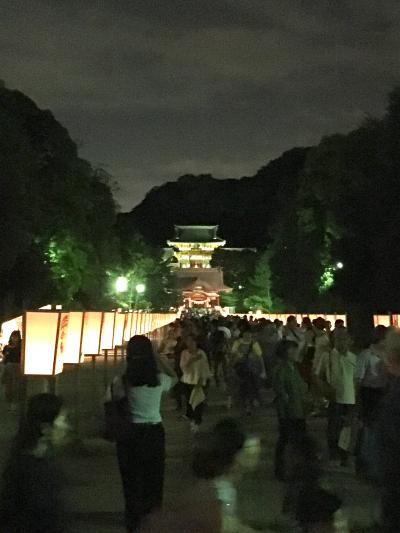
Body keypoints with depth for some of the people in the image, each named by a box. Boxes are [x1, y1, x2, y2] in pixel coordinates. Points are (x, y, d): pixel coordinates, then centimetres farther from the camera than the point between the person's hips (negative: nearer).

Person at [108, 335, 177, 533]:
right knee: (153, 478, 19)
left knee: (132, 479, 15)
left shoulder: (122, 381, -14)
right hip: (154, 432, 1)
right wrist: (158, 358, 8)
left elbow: (110, 401, -6)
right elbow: (174, 377, 13)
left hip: (131, 433, -1)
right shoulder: (159, 379, -9)